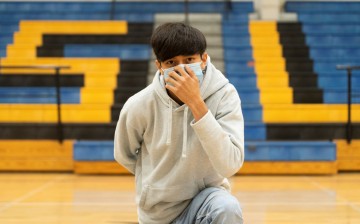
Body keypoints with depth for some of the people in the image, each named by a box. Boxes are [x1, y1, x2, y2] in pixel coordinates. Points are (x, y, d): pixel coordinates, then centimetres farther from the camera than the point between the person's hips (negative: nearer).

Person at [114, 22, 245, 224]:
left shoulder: (224, 95, -20)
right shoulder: (139, 106, -16)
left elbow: (229, 165, -33)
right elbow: (124, 155, 4)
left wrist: (196, 103, -36)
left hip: (205, 199, -1)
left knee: (227, 207, -33)